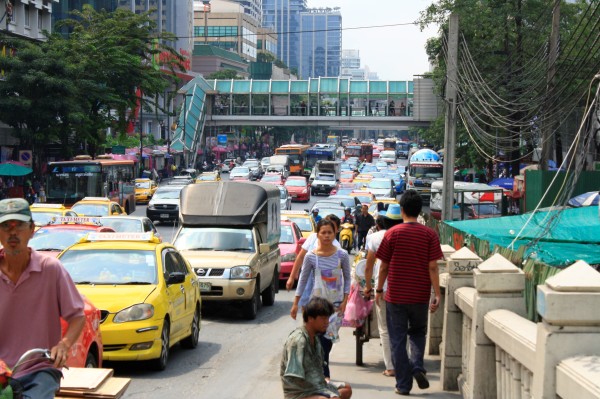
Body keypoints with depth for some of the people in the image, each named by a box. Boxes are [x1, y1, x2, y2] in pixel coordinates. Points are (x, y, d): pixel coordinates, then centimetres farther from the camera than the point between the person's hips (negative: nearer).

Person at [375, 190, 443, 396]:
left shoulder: (392, 233, -5)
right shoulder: (429, 234, -4)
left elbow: (383, 266, -1)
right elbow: (432, 267, -7)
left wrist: (379, 290, 11)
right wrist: (437, 294, -3)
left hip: (395, 296, -1)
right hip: (420, 295, 1)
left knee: (398, 340, 6)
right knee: (418, 333, 22)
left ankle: (403, 384, 6)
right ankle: (417, 366, -1)